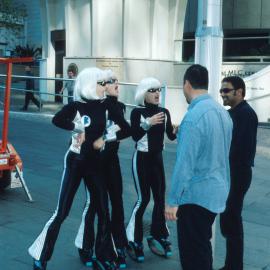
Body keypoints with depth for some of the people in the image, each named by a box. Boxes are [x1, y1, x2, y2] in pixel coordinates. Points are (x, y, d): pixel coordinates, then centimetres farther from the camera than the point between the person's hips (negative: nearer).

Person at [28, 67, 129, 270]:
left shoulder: (105, 106, 1)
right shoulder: (76, 106, -12)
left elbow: (125, 128, 2)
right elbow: (57, 120, -32)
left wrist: (104, 140, -8)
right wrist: (79, 129, -22)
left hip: (95, 162, 5)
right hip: (76, 161, -5)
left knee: (103, 210, 6)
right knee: (62, 212, -3)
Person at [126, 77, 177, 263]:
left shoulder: (164, 112, 3)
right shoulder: (137, 112, -10)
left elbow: (170, 135, -1)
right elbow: (135, 136, -20)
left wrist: (177, 131, -22)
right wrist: (149, 122, -31)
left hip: (158, 158, 5)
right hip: (142, 158, -5)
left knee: (160, 197, 7)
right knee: (143, 198, -5)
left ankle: (157, 236, 22)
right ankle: (133, 240, 8)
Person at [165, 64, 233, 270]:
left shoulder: (193, 116, -21)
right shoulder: (223, 112, 6)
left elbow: (185, 163, -22)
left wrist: (173, 201, -16)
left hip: (196, 194, -8)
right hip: (217, 191, 8)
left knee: (192, 253, 5)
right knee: (203, 245, 23)